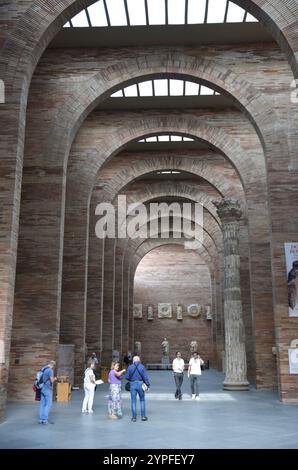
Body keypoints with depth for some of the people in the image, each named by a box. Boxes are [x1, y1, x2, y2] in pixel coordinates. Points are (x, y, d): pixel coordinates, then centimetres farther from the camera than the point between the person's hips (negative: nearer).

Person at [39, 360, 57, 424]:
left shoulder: (43, 369, 11)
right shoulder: (50, 370, -15)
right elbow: (52, 381, -17)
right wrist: (54, 379, 5)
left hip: (43, 389, 8)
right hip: (48, 390, -8)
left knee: (42, 404, 8)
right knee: (48, 404, -3)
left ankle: (41, 419, 9)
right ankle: (45, 419, -5)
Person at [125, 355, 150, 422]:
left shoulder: (130, 367, -2)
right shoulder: (142, 367, -4)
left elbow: (127, 377, 1)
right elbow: (145, 377, -6)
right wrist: (148, 386, 0)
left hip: (133, 385, 0)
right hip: (140, 384, 0)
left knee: (133, 401, 8)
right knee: (142, 400, 14)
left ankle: (134, 417, 9)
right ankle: (143, 416, 12)